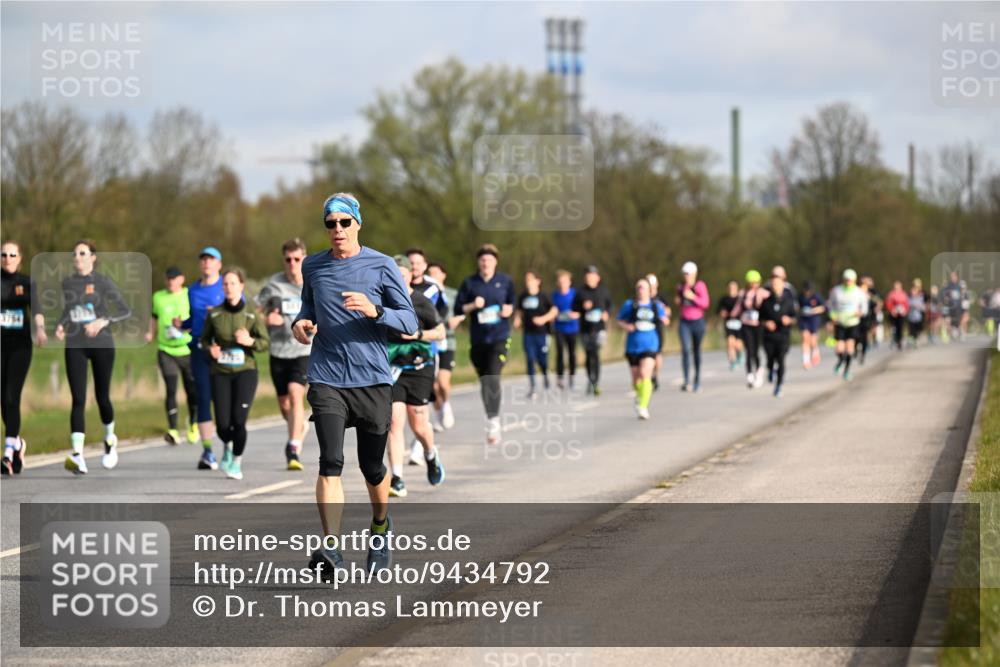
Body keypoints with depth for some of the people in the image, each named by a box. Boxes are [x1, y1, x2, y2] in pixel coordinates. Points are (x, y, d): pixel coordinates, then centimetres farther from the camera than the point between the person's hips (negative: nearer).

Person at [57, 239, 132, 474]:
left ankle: (110, 439, 37)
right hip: (75, 347, 2)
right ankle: (77, 455, -20)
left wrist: (103, 322, -22)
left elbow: (126, 311, -7)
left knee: (102, 397, 7)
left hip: (101, 345, -2)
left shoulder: (103, 283, -4)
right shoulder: (67, 283, 9)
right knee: (78, 400, -10)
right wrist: (61, 326, 3)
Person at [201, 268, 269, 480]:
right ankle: (227, 447, 31)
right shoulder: (214, 314, 3)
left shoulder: (252, 315, -1)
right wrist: (210, 349, -8)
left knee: (239, 421, -14)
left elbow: (265, 343, 0)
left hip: (245, 372, -1)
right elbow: (204, 340, 13)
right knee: (223, 425, -6)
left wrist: (250, 341, -19)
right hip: (220, 373, 1)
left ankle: (237, 462, 10)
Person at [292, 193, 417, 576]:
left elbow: (410, 322, -1)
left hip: (372, 379, -1)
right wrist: (301, 322, 4)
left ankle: (380, 528, 38)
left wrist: (374, 310, -19)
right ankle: (331, 547, -21)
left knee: (372, 467, 9)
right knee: (330, 462, -16)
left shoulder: (381, 266, -1)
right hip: (327, 380, 1)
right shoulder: (313, 267, 8)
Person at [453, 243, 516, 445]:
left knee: (492, 378, -18)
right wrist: (473, 306, -13)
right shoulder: (469, 283, 4)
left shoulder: (505, 281, 4)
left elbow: (513, 304, 15)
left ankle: (493, 422, -19)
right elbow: (458, 309, 5)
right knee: (484, 381, 9)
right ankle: (492, 420, 23)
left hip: (499, 338, -2)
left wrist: (508, 310, -7)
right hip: (478, 339, 2)